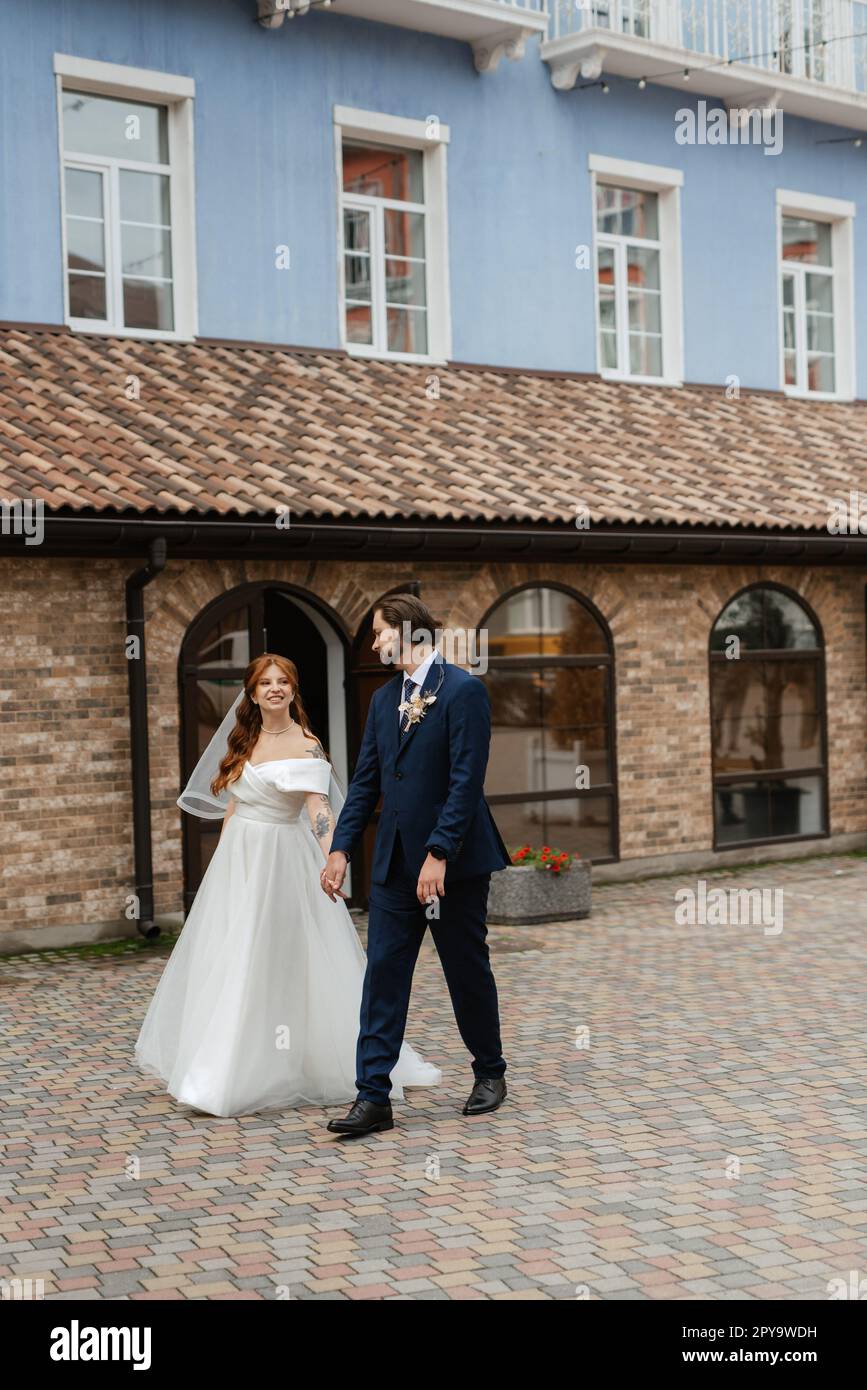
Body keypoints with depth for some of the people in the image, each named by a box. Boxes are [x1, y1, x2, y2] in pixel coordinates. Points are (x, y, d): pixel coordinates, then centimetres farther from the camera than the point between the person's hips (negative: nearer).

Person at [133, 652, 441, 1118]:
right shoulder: (244, 740, 10)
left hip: (282, 862, -7)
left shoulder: (306, 746, -11)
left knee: (281, 964, -3)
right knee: (227, 964, 11)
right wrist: (223, 861, 15)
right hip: (237, 859, 7)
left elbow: (320, 810, -22)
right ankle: (227, 1070, 24)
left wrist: (332, 863, -36)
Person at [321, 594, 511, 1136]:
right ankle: (373, 1098, 2)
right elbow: (366, 781, 12)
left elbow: (466, 781, -17)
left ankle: (490, 1073, 29)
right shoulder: (384, 698, 11)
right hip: (395, 863, 6)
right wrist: (341, 848, 4)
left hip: (455, 862, -6)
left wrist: (438, 854, -22)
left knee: (468, 972, 8)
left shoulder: (464, 690, -11)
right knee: (383, 975, 0)